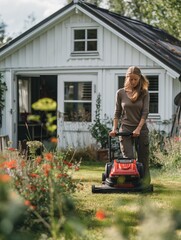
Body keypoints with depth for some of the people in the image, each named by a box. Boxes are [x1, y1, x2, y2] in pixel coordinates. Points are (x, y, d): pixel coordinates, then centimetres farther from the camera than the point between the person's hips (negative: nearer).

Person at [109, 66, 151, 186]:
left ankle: (145, 182, 14)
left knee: (143, 159, 4)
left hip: (141, 129, 0)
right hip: (125, 129, 0)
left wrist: (138, 129, -16)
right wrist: (114, 129, 0)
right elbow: (117, 112, 8)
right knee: (128, 158, -8)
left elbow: (145, 112, -7)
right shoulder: (120, 93, 3)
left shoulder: (144, 93, 0)